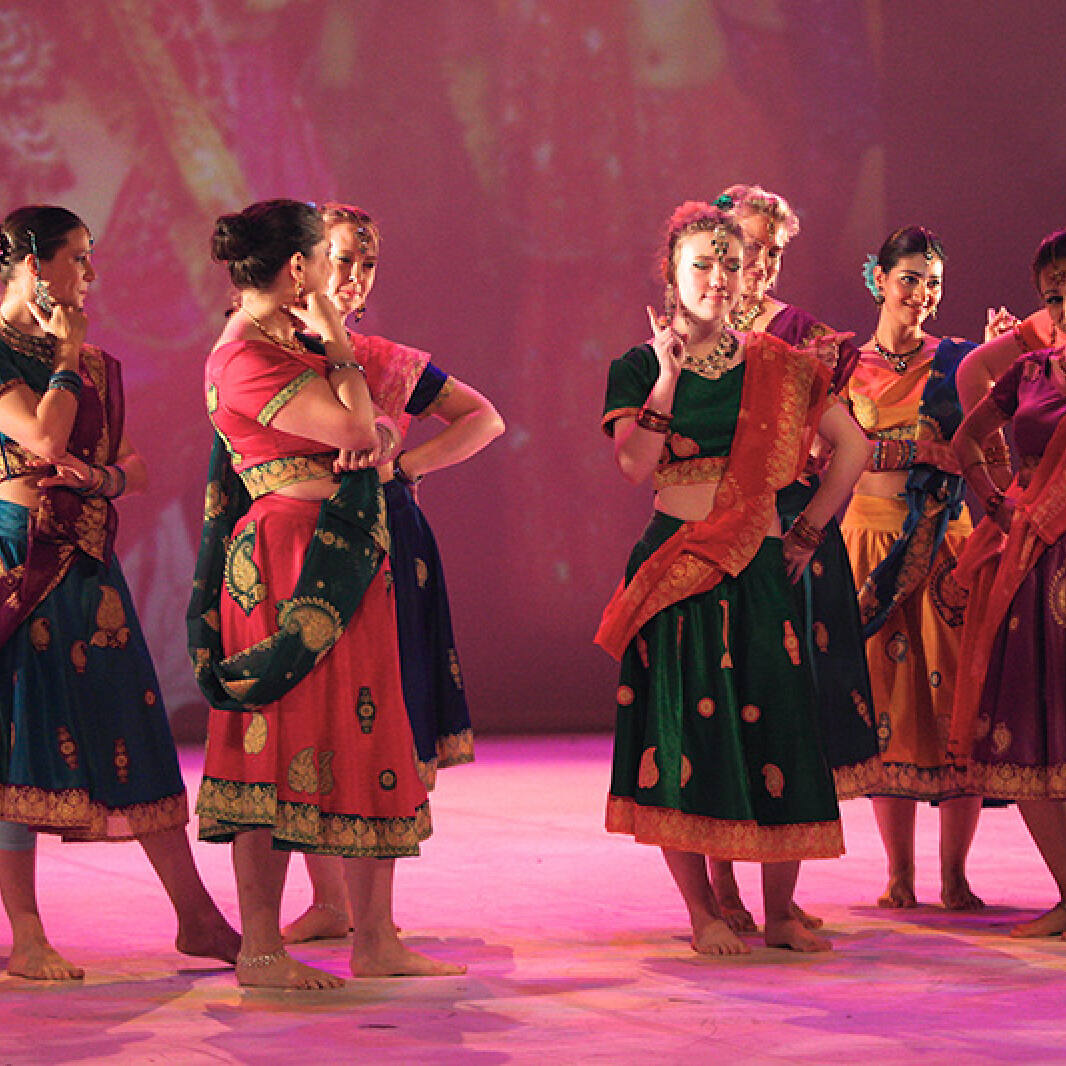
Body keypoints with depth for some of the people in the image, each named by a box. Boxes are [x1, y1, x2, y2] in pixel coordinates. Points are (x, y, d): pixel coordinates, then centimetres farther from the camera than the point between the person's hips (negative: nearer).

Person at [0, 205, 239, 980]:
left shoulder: (97, 364, 16)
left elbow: (133, 467, 16)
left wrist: (100, 477, -5)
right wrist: (68, 355, -7)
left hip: (88, 561, 7)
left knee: (136, 738, 6)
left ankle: (197, 919, 9)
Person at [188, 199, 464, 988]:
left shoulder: (293, 342, 16)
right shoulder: (246, 359, -14)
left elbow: (375, 427, 18)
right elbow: (353, 427, -19)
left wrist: (378, 439, -5)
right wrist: (336, 346, -6)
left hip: (348, 566, 10)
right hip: (291, 561, -10)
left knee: (371, 745, 9)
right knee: (280, 746, -5)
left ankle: (376, 940, 13)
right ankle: (260, 951, 0)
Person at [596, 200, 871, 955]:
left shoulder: (776, 367, 9)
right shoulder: (639, 369, 4)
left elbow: (853, 446, 14)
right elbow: (635, 464, -11)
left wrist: (809, 530, 8)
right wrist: (670, 371, -11)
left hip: (759, 569, 2)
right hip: (676, 567, -2)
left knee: (777, 725, 0)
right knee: (684, 727, -4)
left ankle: (781, 912, 10)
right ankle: (704, 913, 4)